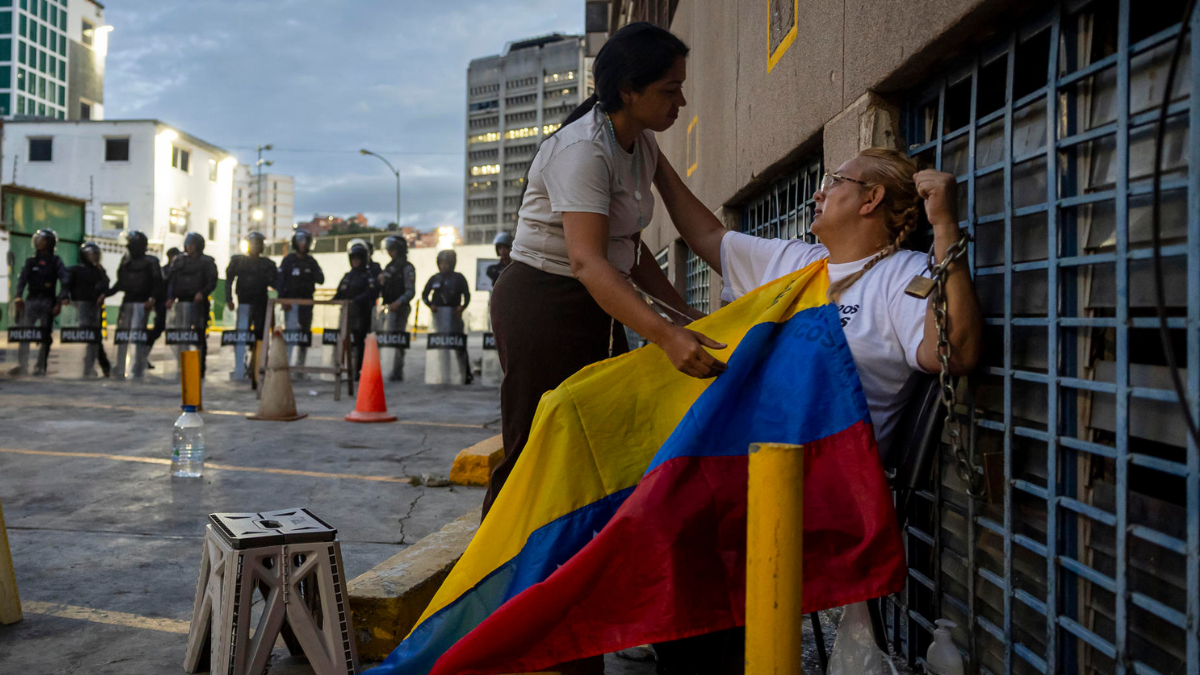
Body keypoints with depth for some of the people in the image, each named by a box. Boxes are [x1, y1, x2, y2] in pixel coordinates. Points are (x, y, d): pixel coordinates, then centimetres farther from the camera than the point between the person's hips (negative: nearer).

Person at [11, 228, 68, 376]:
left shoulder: (56, 262, 8)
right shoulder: (30, 261, 15)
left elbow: (64, 282, -2)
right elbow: (22, 279, 5)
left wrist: (60, 302, -12)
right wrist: (19, 297, -10)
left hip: (48, 302, -2)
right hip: (31, 300, 2)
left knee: (45, 336, -2)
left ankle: (41, 367, 1)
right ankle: (22, 364, -4)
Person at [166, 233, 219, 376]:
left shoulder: (207, 261, 5)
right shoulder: (178, 261, 18)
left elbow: (212, 282, -1)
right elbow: (172, 281, 18)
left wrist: (202, 293, -18)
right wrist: (170, 297, 3)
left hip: (199, 303, -4)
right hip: (182, 302, 4)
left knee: (200, 335, -6)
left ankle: (200, 368, -1)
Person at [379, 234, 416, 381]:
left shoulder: (407, 268, -7)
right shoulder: (389, 267, 17)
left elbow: (411, 292, -15)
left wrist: (398, 302, -28)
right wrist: (381, 282, 3)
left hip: (400, 308, -8)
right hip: (390, 307, 8)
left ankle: (397, 373, -8)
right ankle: (396, 372, 15)